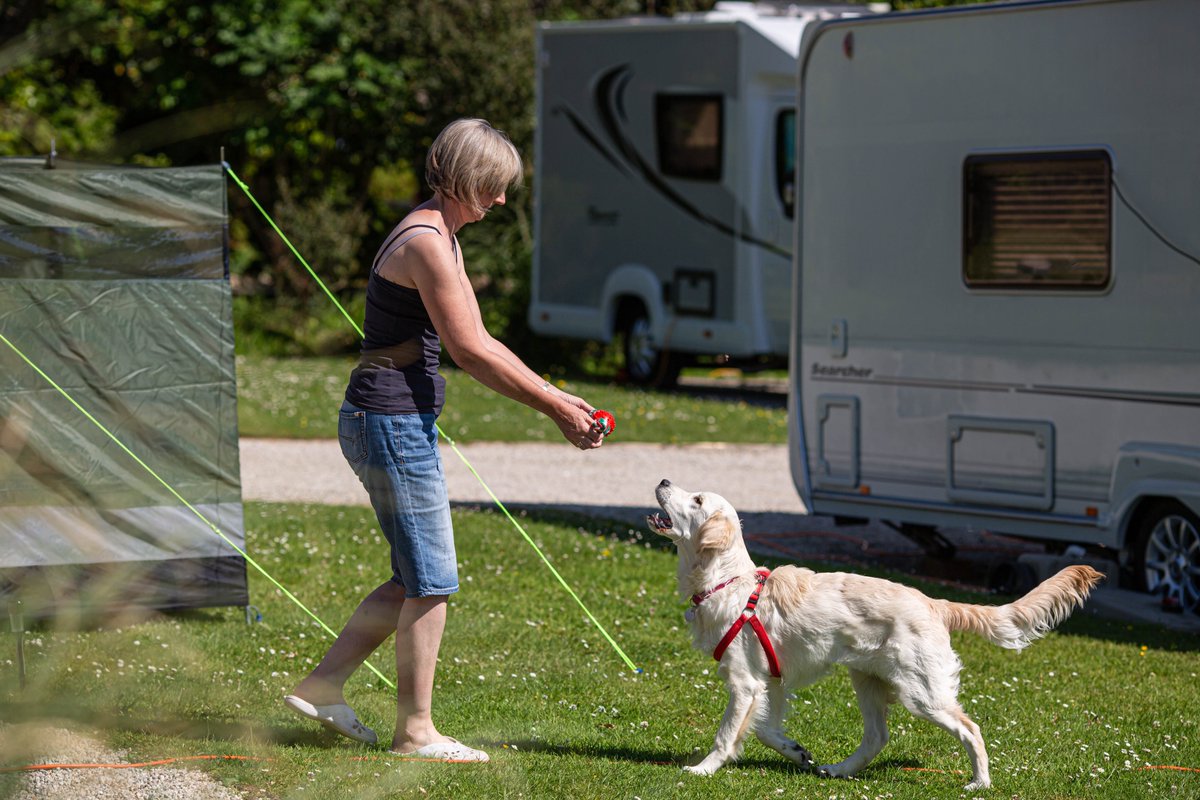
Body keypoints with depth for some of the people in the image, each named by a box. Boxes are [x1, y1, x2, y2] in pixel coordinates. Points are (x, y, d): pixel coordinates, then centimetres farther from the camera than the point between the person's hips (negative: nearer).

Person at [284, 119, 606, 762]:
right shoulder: (425, 243, -17)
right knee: (431, 581, -2)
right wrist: (555, 406, -11)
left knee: (416, 578, 16)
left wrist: (556, 400, 13)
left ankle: (321, 687, 20)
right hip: (394, 424, -10)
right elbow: (470, 352, -17)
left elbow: (480, 344, 19)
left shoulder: (441, 240, 15)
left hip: (392, 423, 10)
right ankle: (416, 731, 6)